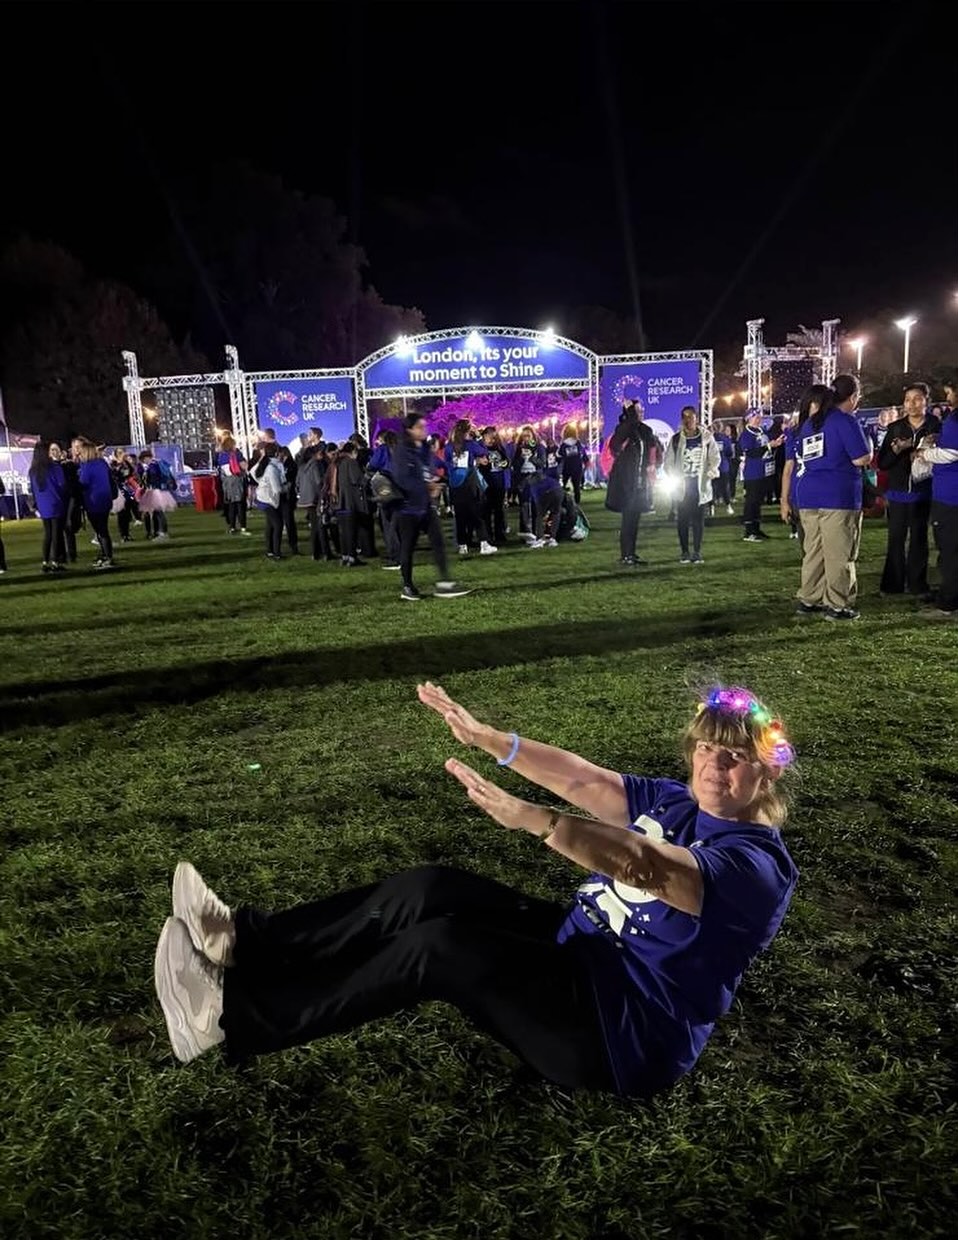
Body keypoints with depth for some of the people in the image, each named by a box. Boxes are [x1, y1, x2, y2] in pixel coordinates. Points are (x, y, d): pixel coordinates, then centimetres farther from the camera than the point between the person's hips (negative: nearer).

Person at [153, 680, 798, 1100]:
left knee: (443, 945, -25)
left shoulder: (756, 861, -15)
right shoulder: (675, 802, 11)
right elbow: (583, 779, 1)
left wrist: (532, 818, -48)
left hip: (629, 1030, -8)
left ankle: (233, 1018, -17)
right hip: (581, 953, 8)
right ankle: (245, 941, -8)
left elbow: (645, 868, -34)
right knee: (432, 890, -10)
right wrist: (490, 739, -10)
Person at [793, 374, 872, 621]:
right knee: (839, 554, -2)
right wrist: (868, 445, 9)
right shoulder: (846, 421, -6)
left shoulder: (810, 423, 16)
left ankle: (808, 600, 15)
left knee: (813, 550, 12)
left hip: (808, 495, 7)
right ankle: (837, 605, 0)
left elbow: (800, 459, 23)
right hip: (838, 496, -7)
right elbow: (861, 459, -10)